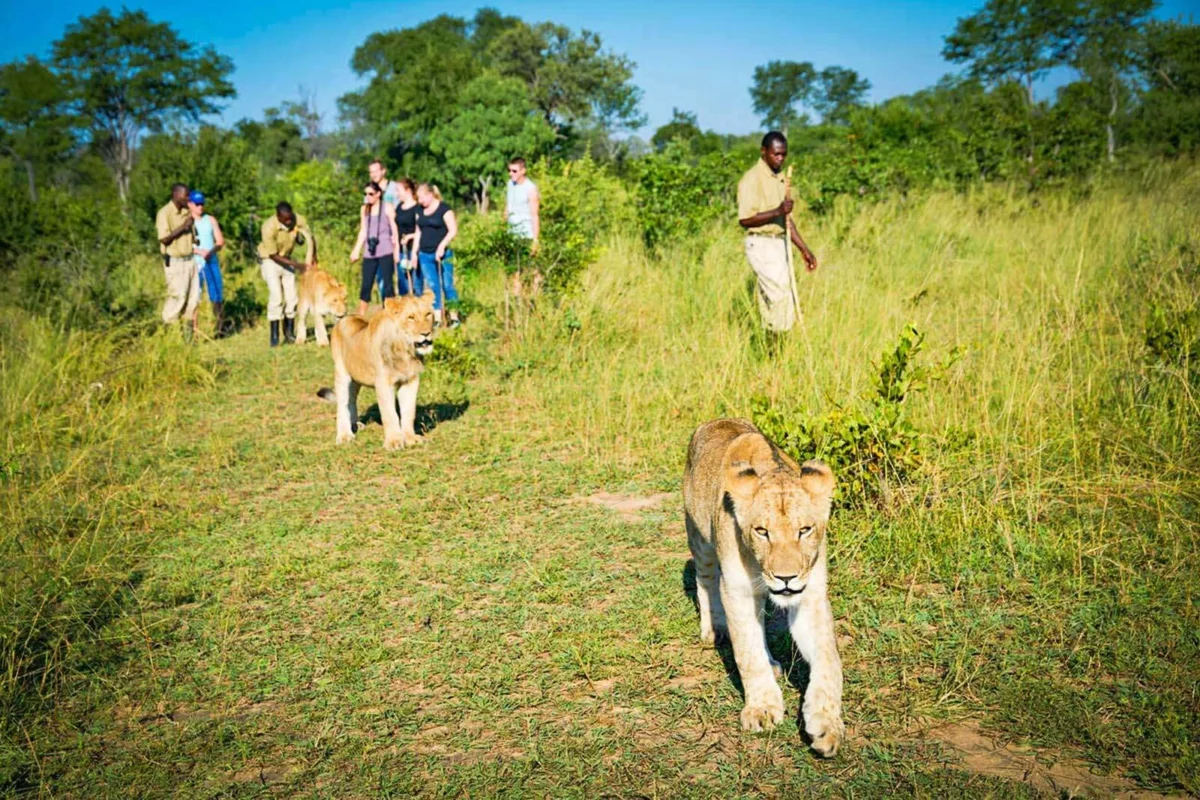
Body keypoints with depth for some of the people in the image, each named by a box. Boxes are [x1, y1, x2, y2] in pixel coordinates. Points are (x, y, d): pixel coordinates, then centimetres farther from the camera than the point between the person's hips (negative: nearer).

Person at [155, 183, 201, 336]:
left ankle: (189, 328, 16)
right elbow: (164, 238, -20)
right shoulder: (164, 213, -12)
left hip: (189, 259, 7)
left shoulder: (186, 212, 10)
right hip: (174, 262, -7)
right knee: (177, 296, -6)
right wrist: (183, 226, -20)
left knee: (193, 295, 7)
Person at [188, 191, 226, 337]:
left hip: (212, 261, 3)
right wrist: (199, 251, -18)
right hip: (194, 263, -3)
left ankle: (218, 327, 11)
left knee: (217, 295, 0)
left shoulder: (211, 220, 10)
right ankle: (193, 329, 0)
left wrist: (211, 251, -12)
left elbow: (220, 241, 7)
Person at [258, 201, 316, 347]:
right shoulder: (269, 228, -31)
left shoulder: (298, 220, -20)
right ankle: (274, 336, -9)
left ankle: (289, 333, 10)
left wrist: (312, 257, -17)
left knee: (291, 297, 1)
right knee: (276, 297, -14)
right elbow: (273, 255, -23)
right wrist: (295, 265, -23)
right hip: (270, 260, -4)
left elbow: (310, 237, -6)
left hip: (287, 258, 5)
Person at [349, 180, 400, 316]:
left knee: (387, 284, -5)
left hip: (385, 252, -5)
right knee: (366, 285, 4)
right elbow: (363, 231, 18)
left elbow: (395, 229, -1)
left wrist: (396, 250, -6)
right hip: (370, 253, 5)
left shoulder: (387, 208, 0)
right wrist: (356, 250, 15)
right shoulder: (364, 209, 14)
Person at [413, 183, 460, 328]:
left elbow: (453, 230, -11)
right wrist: (415, 252, 13)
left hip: (442, 254, -6)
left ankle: (454, 317, 6)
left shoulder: (443, 209, -6)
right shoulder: (420, 211, 13)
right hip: (425, 255, 6)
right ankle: (437, 319, 9)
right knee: (432, 286, 6)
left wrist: (442, 246, -18)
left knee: (447, 285, -2)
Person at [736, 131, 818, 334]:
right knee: (781, 297, -13)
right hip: (761, 244, -8)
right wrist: (777, 211, -26)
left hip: (779, 243, 8)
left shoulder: (780, 178, 16)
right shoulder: (752, 178, -10)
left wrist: (804, 249, 18)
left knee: (770, 300, 8)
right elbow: (744, 219, -17)